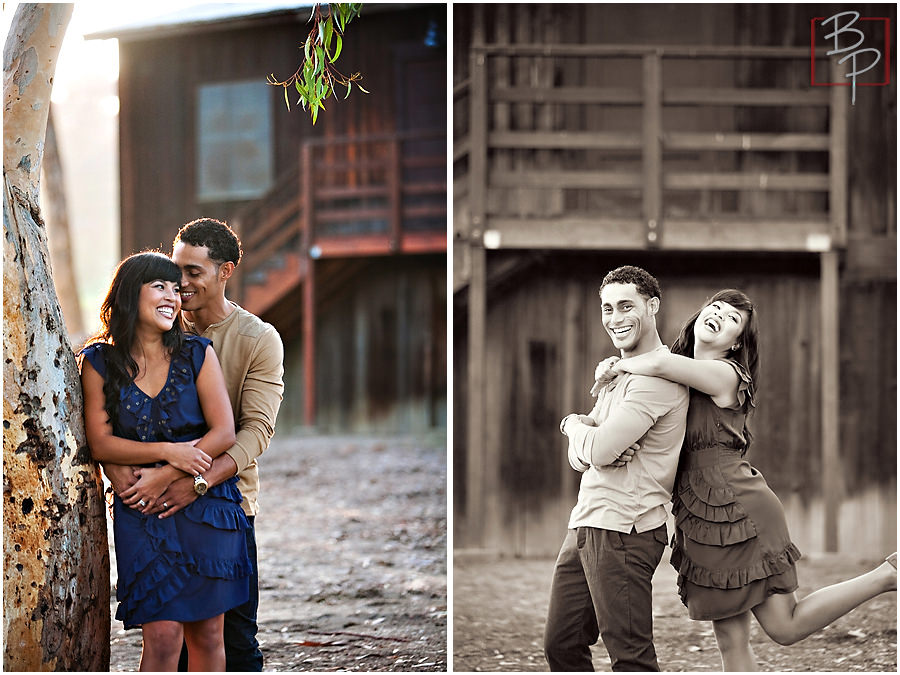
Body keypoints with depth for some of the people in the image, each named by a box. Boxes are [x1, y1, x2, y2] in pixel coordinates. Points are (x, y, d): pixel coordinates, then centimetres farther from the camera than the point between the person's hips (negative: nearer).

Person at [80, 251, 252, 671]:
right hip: (141, 514, -1)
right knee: (162, 634, -11)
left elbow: (224, 432, -3)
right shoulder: (100, 363, 2)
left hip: (207, 506, 1)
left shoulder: (196, 354, 3)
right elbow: (100, 444, -4)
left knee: (207, 634, 4)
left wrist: (165, 477, -13)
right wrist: (168, 451, -16)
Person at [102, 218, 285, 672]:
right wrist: (114, 457, -24)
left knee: (235, 634, -1)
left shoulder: (259, 340, -4)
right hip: (162, 502, 3)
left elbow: (257, 429, -14)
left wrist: (200, 482, -29)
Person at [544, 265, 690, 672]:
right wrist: (585, 439, -11)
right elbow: (580, 456, 14)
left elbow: (600, 448, -21)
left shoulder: (659, 375, -13)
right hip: (584, 524, 10)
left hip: (622, 531, -10)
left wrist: (573, 425, 2)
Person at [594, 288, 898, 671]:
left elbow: (660, 364, -31)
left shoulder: (723, 375, -14)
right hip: (704, 525, 9)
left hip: (739, 514, -9)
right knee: (731, 642, 7)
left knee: (785, 627, -3)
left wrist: (616, 366, -13)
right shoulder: (686, 380, 13)